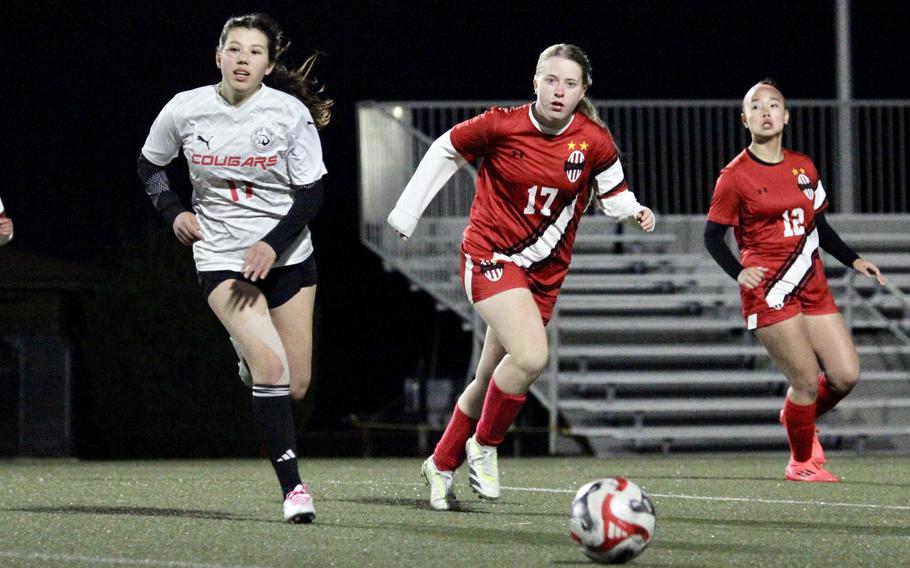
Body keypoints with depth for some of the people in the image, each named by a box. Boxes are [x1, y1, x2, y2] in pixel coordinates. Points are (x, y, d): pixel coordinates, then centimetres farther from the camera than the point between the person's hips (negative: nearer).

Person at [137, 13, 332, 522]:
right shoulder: (185, 111, -7)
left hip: (288, 255, 2)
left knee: (296, 386, 6)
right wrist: (173, 211, -5)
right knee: (271, 367, -22)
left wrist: (272, 244, -22)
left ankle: (250, 354, 41)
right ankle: (293, 486, -17)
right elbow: (150, 165, 12)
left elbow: (311, 194, -7)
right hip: (222, 259, -2)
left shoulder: (291, 113, -9)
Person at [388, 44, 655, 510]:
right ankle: (484, 446, -3)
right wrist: (405, 212, 5)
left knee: (491, 380, 13)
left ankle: (441, 465, 33)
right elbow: (445, 152, 1)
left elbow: (612, 193, 8)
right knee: (530, 357, -26)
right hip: (490, 256, -4)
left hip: (545, 271, 5)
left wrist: (634, 211, -15)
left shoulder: (594, 142, -7)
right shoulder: (501, 126, -14)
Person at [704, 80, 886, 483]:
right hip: (768, 290, -6)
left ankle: (800, 417, 30)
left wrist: (852, 260, 12)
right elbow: (713, 237, -5)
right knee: (807, 380, -10)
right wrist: (739, 273, -22)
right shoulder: (735, 176, -7)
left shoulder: (804, 168, 11)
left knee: (846, 375, -1)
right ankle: (801, 462, 12)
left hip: (812, 286, 6)